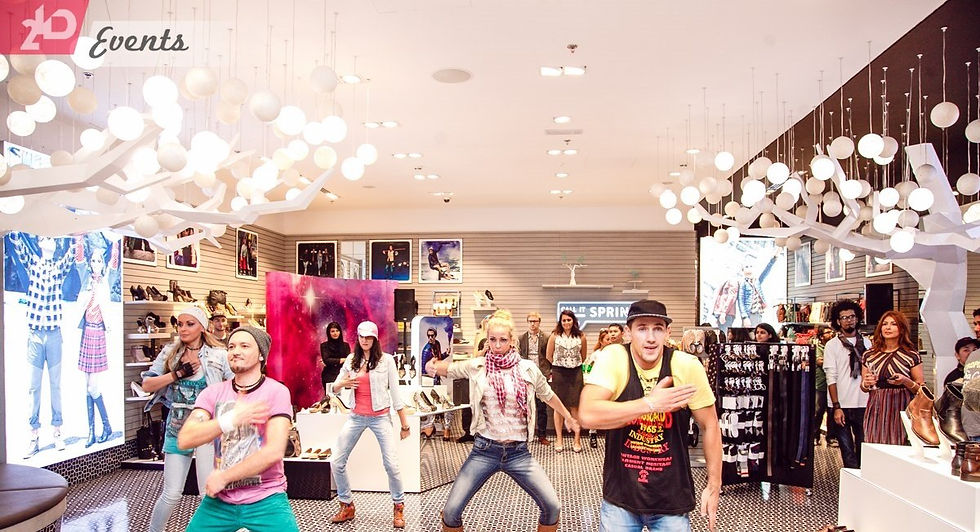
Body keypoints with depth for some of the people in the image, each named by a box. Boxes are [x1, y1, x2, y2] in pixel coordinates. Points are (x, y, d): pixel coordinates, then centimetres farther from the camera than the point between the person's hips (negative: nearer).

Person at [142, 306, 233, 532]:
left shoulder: (219, 355, -4)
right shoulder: (169, 353, 4)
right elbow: (147, 384, -2)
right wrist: (178, 373, -12)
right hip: (177, 429, 2)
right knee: (171, 493, 7)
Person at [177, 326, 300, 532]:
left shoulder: (276, 392, -10)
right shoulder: (213, 392, 1)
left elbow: (274, 451, -19)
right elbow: (184, 440, -10)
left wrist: (222, 478, -12)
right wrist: (232, 419, -21)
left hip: (266, 501, -3)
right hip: (219, 499, 3)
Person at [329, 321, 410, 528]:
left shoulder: (386, 360, -5)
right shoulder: (351, 360, 5)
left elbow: (395, 392, -3)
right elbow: (333, 388, 11)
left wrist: (404, 424, -2)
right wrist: (342, 383, -14)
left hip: (380, 417, -4)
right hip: (356, 417, 4)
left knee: (392, 465, -10)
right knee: (337, 462, 3)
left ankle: (399, 507, 13)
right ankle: (347, 506, 22)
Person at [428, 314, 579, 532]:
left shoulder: (528, 368, 0)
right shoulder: (476, 366, -2)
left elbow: (548, 396, 16)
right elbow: (447, 369, 8)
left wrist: (570, 419, 27)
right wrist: (433, 366, -16)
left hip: (519, 452, 1)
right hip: (484, 450, 0)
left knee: (552, 507, -5)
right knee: (451, 511, -7)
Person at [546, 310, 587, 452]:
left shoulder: (581, 336, 3)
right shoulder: (554, 336, 0)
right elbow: (549, 356, 7)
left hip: (576, 373, 1)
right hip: (558, 373, 0)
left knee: (575, 407, 1)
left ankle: (577, 439, 9)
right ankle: (559, 439, 12)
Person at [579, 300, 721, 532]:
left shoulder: (688, 366, -12)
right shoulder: (612, 358, -15)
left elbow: (710, 426, 0)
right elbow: (587, 415, -27)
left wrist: (714, 486, 2)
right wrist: (650, 403, -32)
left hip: (672, 498, 1)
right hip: (620, 497, 0)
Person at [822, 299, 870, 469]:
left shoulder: (866, 343, 10)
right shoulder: (832, 345, -1)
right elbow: (831, 378, -5)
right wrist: (836, 407, -11)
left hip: (863, 404, 3)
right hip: (842, 406, -2)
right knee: (847, 450, 2)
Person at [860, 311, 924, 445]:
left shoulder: (912, 356, 2)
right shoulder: (869, 355, 9)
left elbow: (921, 389, 2)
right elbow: (863, 388, 17)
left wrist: (905, 381, -14)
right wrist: (866, 383, -4)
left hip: (901, 409, -2)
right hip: (876, 411, 2)